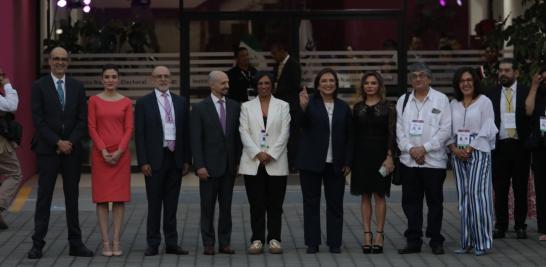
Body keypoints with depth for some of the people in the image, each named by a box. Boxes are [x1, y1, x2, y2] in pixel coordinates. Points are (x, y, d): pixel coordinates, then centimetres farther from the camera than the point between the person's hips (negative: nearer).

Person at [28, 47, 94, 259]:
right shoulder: (39, 86, -1)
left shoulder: (77, 87, 9)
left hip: (72, 150, 3)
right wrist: (58, 142, -12)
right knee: (44, 197, -1)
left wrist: (70, 142, -8)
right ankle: (37, 244, 2)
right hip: (47, 150, -3)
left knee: (72, 197, 6)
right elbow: (38, 120, -7)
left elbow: (82, 120, 5)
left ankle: (76, 244, 10)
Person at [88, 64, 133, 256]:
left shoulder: (126, 103, 6)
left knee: (120, 197, 0)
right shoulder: (94, 101, 3)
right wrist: (103, 151, -10)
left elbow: (129, 129, 1)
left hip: (121, 154, 1)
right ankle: (105, 242, 1)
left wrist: (119, 151, -10)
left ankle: (116, 241, 3)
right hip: (100, 153, -1)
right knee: (102, 197, -1)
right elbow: (92, 128, -1)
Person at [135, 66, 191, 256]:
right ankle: (153, 244, 8)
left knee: (172, 204, 8)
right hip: (155, 160, -3)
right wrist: (143, 162, -10)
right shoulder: (143, 103, 0)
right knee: (154, 204, 2)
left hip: (176, 159, 3)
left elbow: (186, 132, 10)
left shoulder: (181, 102, 10)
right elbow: (139, 135, -3)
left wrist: (187, 160, 5)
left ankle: (171, 243, 12)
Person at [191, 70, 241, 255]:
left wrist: (238, 161, 5)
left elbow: (238, 136, 9)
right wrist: (199, 165, -12)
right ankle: (208, 244, 9)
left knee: (226, 206, 7)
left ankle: (225, 243, 13)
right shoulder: (200, 108, -4)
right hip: (209, 166, -3)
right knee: (208, 207, 3)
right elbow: (196, 140, -7)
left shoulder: (234, 107, 7)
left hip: (229, 166, 3)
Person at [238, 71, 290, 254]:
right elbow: (244, 132, 0)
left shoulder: (282, 106, 7)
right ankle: (257, 239, 6)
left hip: (276, 163, 0)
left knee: (275, 204, 2)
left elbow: (284, 133, 0)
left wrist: (271, 154, -11)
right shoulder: (247, 107, 9)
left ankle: (274, 239, 8)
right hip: (253, 162, 0)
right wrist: (258, 153, -12)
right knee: (256, 204, 1)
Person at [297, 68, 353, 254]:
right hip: (311, 162, -2)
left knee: (335, 204, 5)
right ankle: (312, 243, 11)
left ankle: (334, 243, 13)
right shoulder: (310, 103, -2)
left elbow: (349, 137, 9)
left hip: (335, 164, 2)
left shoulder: (343, 107, 7)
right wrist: (303, 107, -34)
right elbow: (301, 125, -16)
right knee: (311, 203, 4)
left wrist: (347, 162, 2)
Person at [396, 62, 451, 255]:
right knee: (410, 202, 6)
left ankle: (436, 241, 10)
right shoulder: (403, 101, 11)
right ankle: (413, 241, 12)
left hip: (434, 160, -3)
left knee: (435, 202, 2)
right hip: (408, 160, 3)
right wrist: (410, 149, -7)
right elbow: (399, 129, 8)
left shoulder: (441, 99, 0)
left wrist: (424, 148, -11)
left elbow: (446, 129, -5)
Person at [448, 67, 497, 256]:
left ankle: (482, 242, -6)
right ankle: (466, 242, 7)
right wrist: (454, 148, -5)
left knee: (477, 195, -11)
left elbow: (487, 130, -6)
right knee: (463, 197, 4)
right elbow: (448, 130, 13)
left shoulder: (484, 102, 0)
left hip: (478, 153, -5)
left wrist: (469, 149, -11)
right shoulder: (454, 104, 15)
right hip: (458, 154, 5)